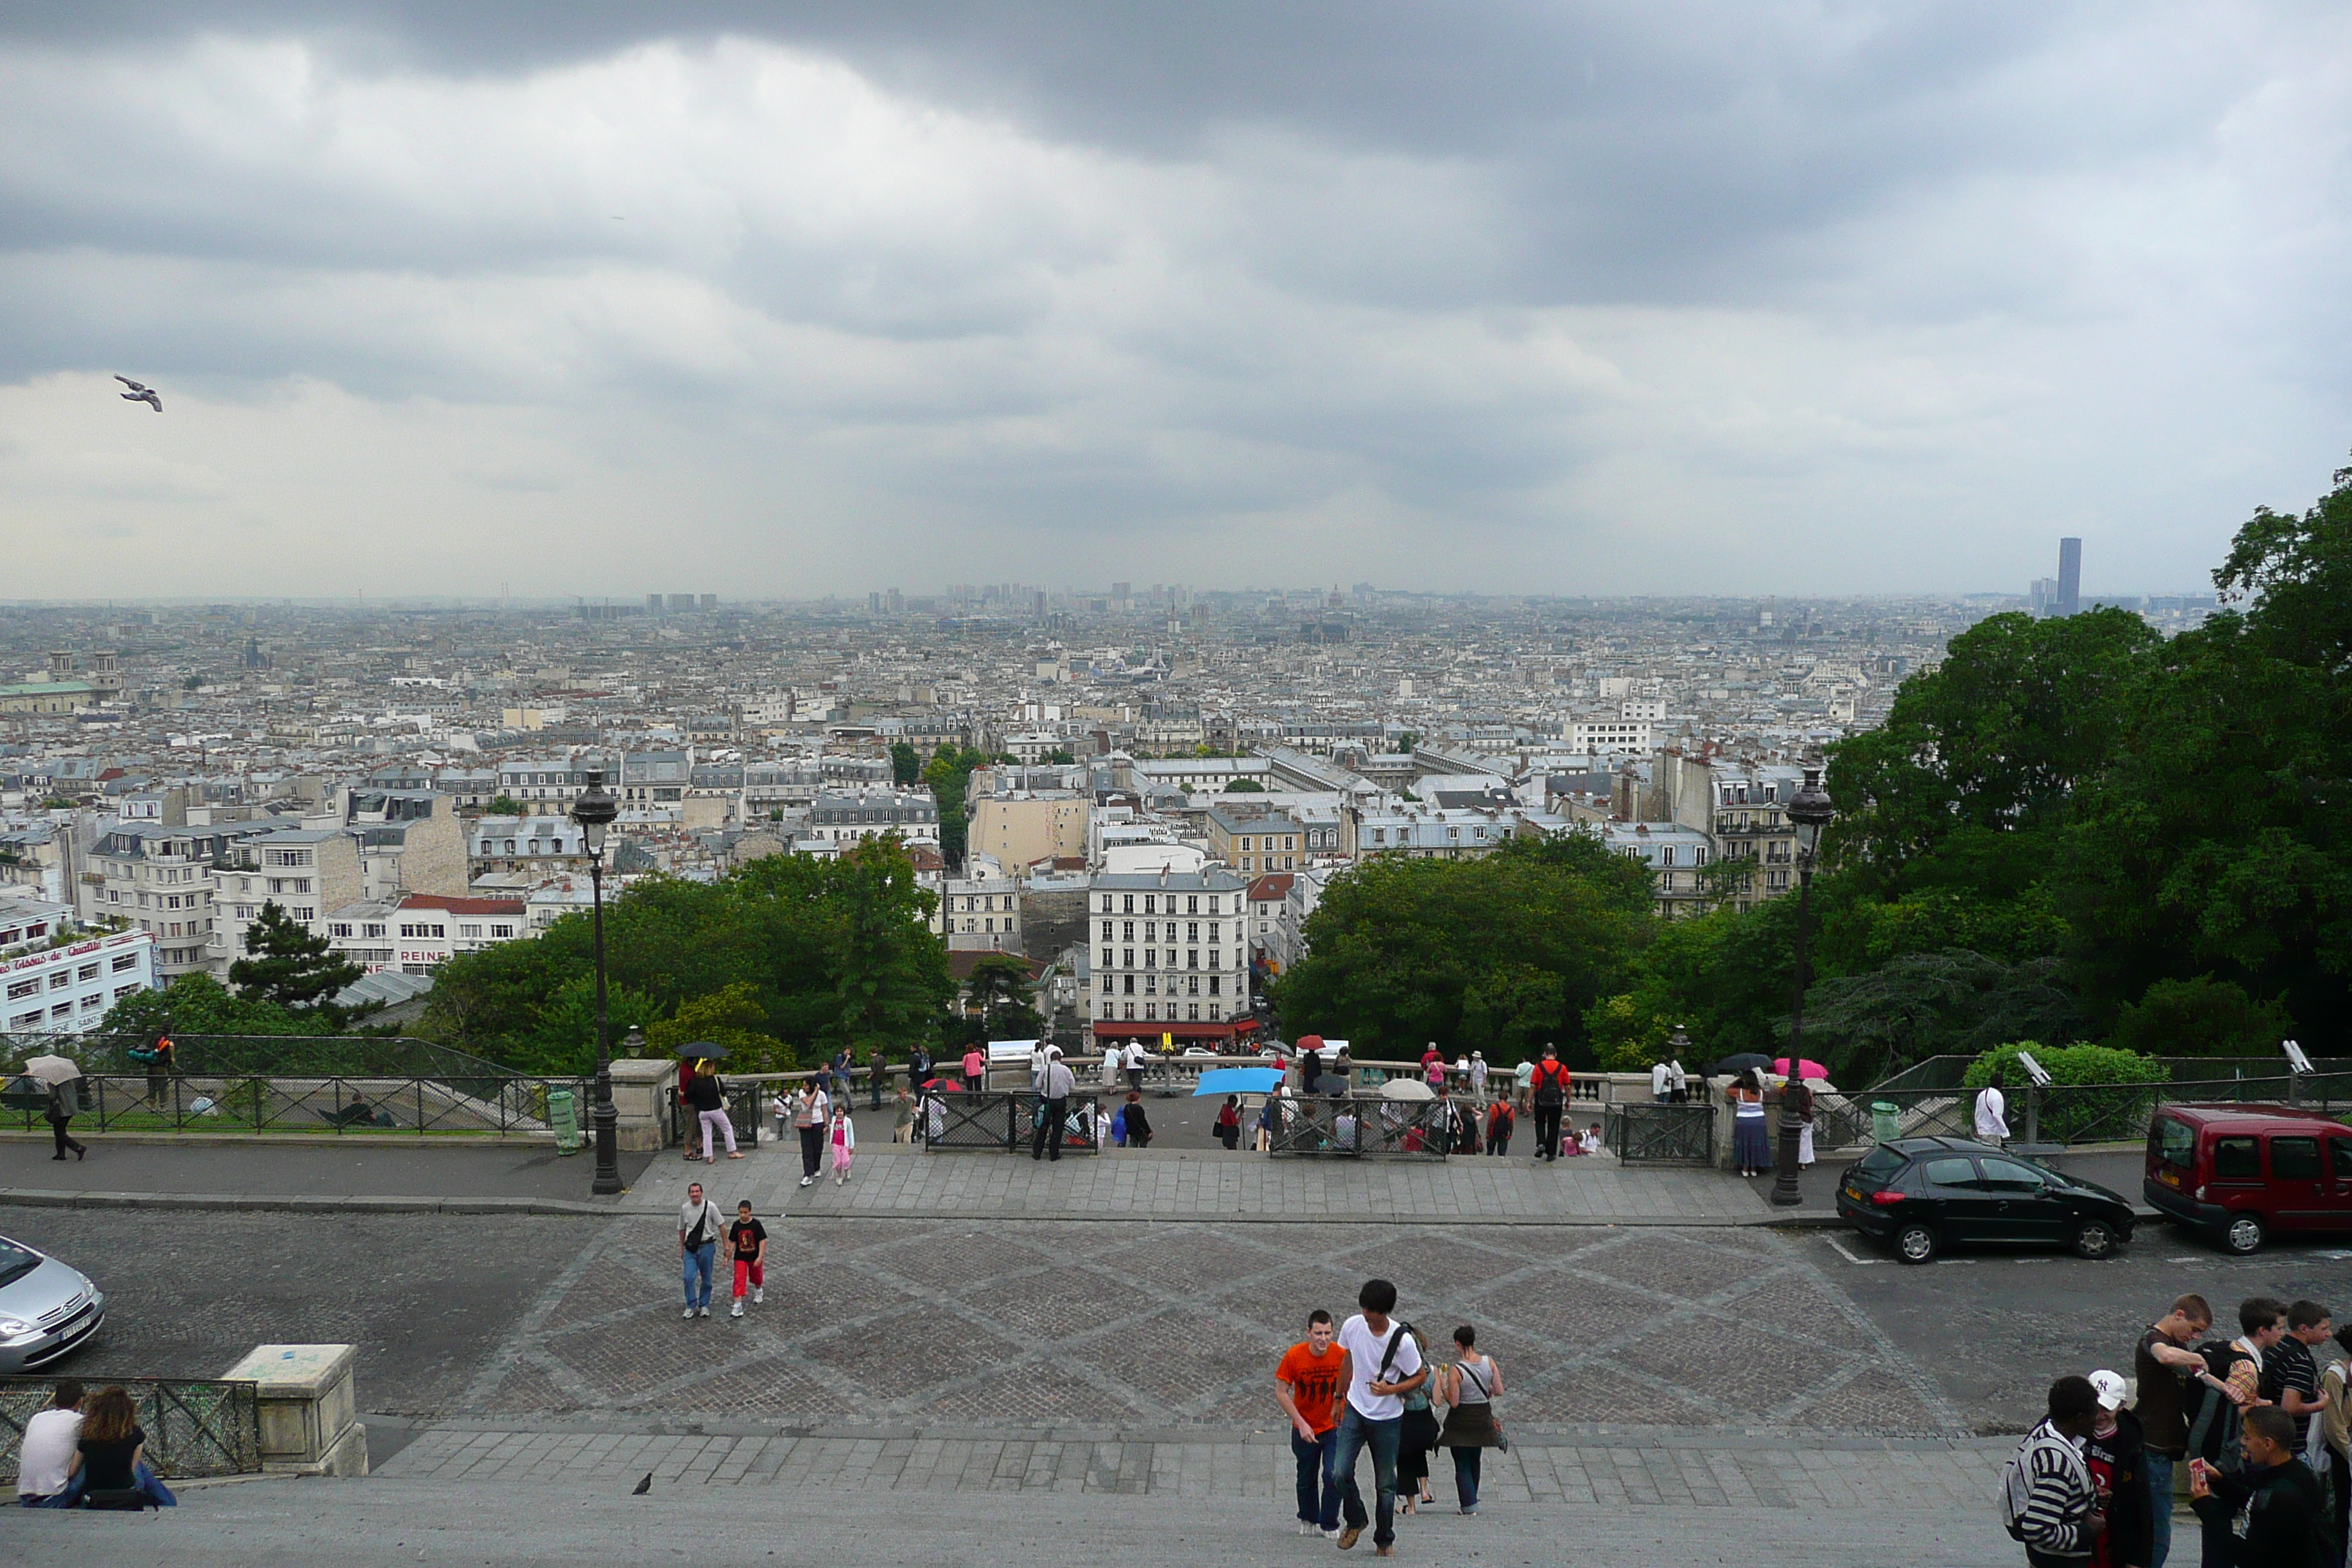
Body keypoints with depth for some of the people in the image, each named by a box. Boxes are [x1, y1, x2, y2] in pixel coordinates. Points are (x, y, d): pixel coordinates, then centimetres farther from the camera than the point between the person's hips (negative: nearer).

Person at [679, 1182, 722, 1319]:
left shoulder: (710, 1206, -8)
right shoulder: (684, 1208, 0)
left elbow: (721, 1225, -3)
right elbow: (682, 1230, 13)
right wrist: (681, 1248, 17)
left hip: (707, 1247, -2)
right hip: (690, 1248, 2)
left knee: (706, 1279, 8)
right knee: (688, 1278, -9)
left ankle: (704, 1306, 24)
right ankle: (691, 1306, 6)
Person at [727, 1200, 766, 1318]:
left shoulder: (756, 1224, -14)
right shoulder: (736, 1226, -6)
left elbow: (762, 1241, -12)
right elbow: (732, 1242, 4)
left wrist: (760, 1257, -18)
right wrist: (729, 1255, 1)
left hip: (754, 1257, -1)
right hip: (740, 1258, 1)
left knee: (756, 1277, 20)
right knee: (739, 1280, -11)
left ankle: (758, 1291, 53)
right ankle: (738, 1307, -14)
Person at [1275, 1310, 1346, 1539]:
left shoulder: (1342, 1355, -17)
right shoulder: (1294, 1356, -19)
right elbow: (1281, 1393, -13)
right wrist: (1301, 1424, -17)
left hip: (1334, 1427, 0)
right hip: (1304, 1429, 0)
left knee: (1333, 1475, -11)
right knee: (1307, 1479, 14)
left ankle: (1329, 1525, 10)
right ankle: (1308, 1520, 38)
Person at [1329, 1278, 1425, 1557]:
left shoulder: (1401, 1340, -20)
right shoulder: (1352, 1326, -8)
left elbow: (1421, 1376, -7)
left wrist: (1391, 1390, -21)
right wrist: (1339, 1398, 18)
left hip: (1387, 1418, -3)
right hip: (1355, 1410, 3)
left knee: (1385, 1484, 7)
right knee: (1341, 1472, -9)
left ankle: (1385, 1541, 27)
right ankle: (1355, 1521, 18)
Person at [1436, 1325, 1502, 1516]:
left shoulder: (1456, 1371, -20)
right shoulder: (1489, 1362, -8)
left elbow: (1453, 1402, -17)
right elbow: (1499, 1391, -3)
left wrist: (1443, 1385, -2)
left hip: (1461, 1421, -5)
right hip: (1483, 1418, 5)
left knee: (1462, 1466, 6)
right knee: (1474, 1462, 21)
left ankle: (1469, 1506, 1)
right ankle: (1472, 1500, 31)